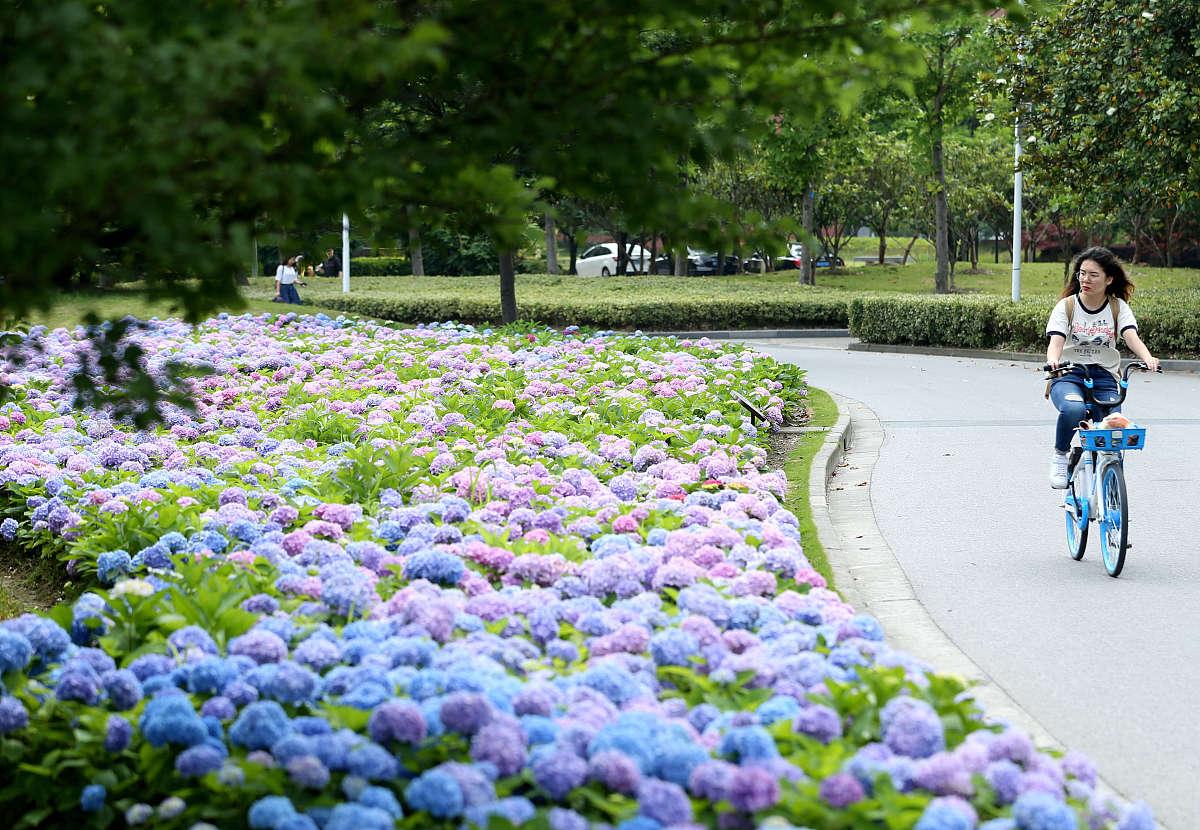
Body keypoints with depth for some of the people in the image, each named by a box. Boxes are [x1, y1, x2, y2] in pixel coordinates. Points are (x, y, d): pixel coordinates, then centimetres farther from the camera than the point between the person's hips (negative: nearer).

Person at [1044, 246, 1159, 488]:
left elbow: (1131, 336, -12)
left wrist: (1147, 358, -35)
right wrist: (1053, 361, -38)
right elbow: (1056, 340, -14)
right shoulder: (1066, 306, 1)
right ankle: (1060, 456, -8)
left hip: (1104, 377, 2)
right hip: (1068, 375, -2)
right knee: (1073, 409, -37)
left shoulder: (1118, 307, 5)